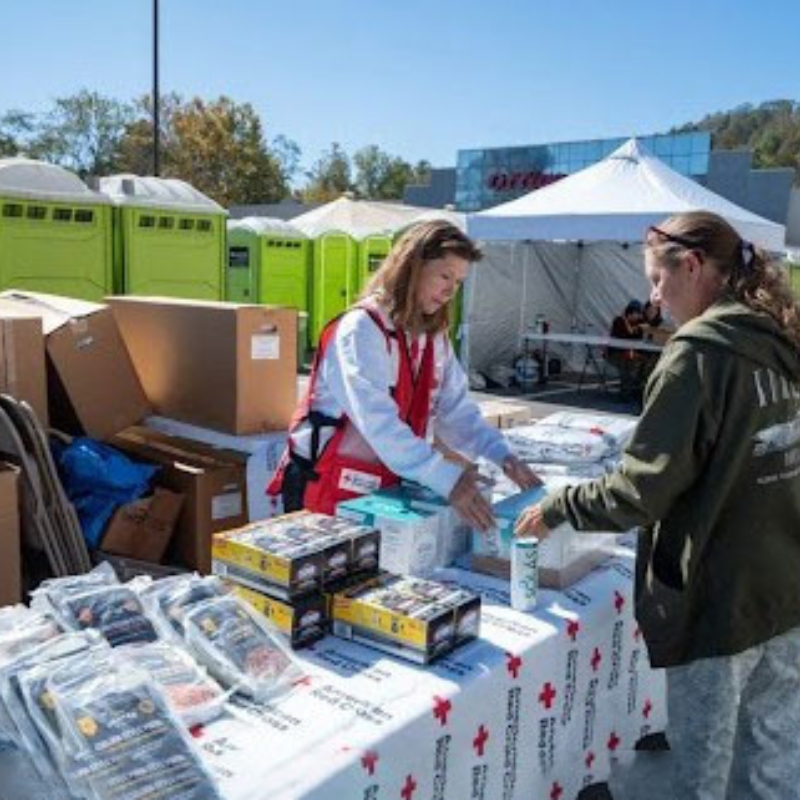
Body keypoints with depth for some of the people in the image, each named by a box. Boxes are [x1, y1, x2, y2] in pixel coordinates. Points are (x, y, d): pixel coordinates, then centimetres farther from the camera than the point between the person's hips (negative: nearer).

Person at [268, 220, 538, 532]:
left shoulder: (434, 337, 6)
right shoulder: (362, 329, -19)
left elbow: (457, 410, 2)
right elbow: (378, 422, -30)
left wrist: (500, 455, -14)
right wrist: (446, 478, -37)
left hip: (384, 491, 7)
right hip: (327, 491, -7)